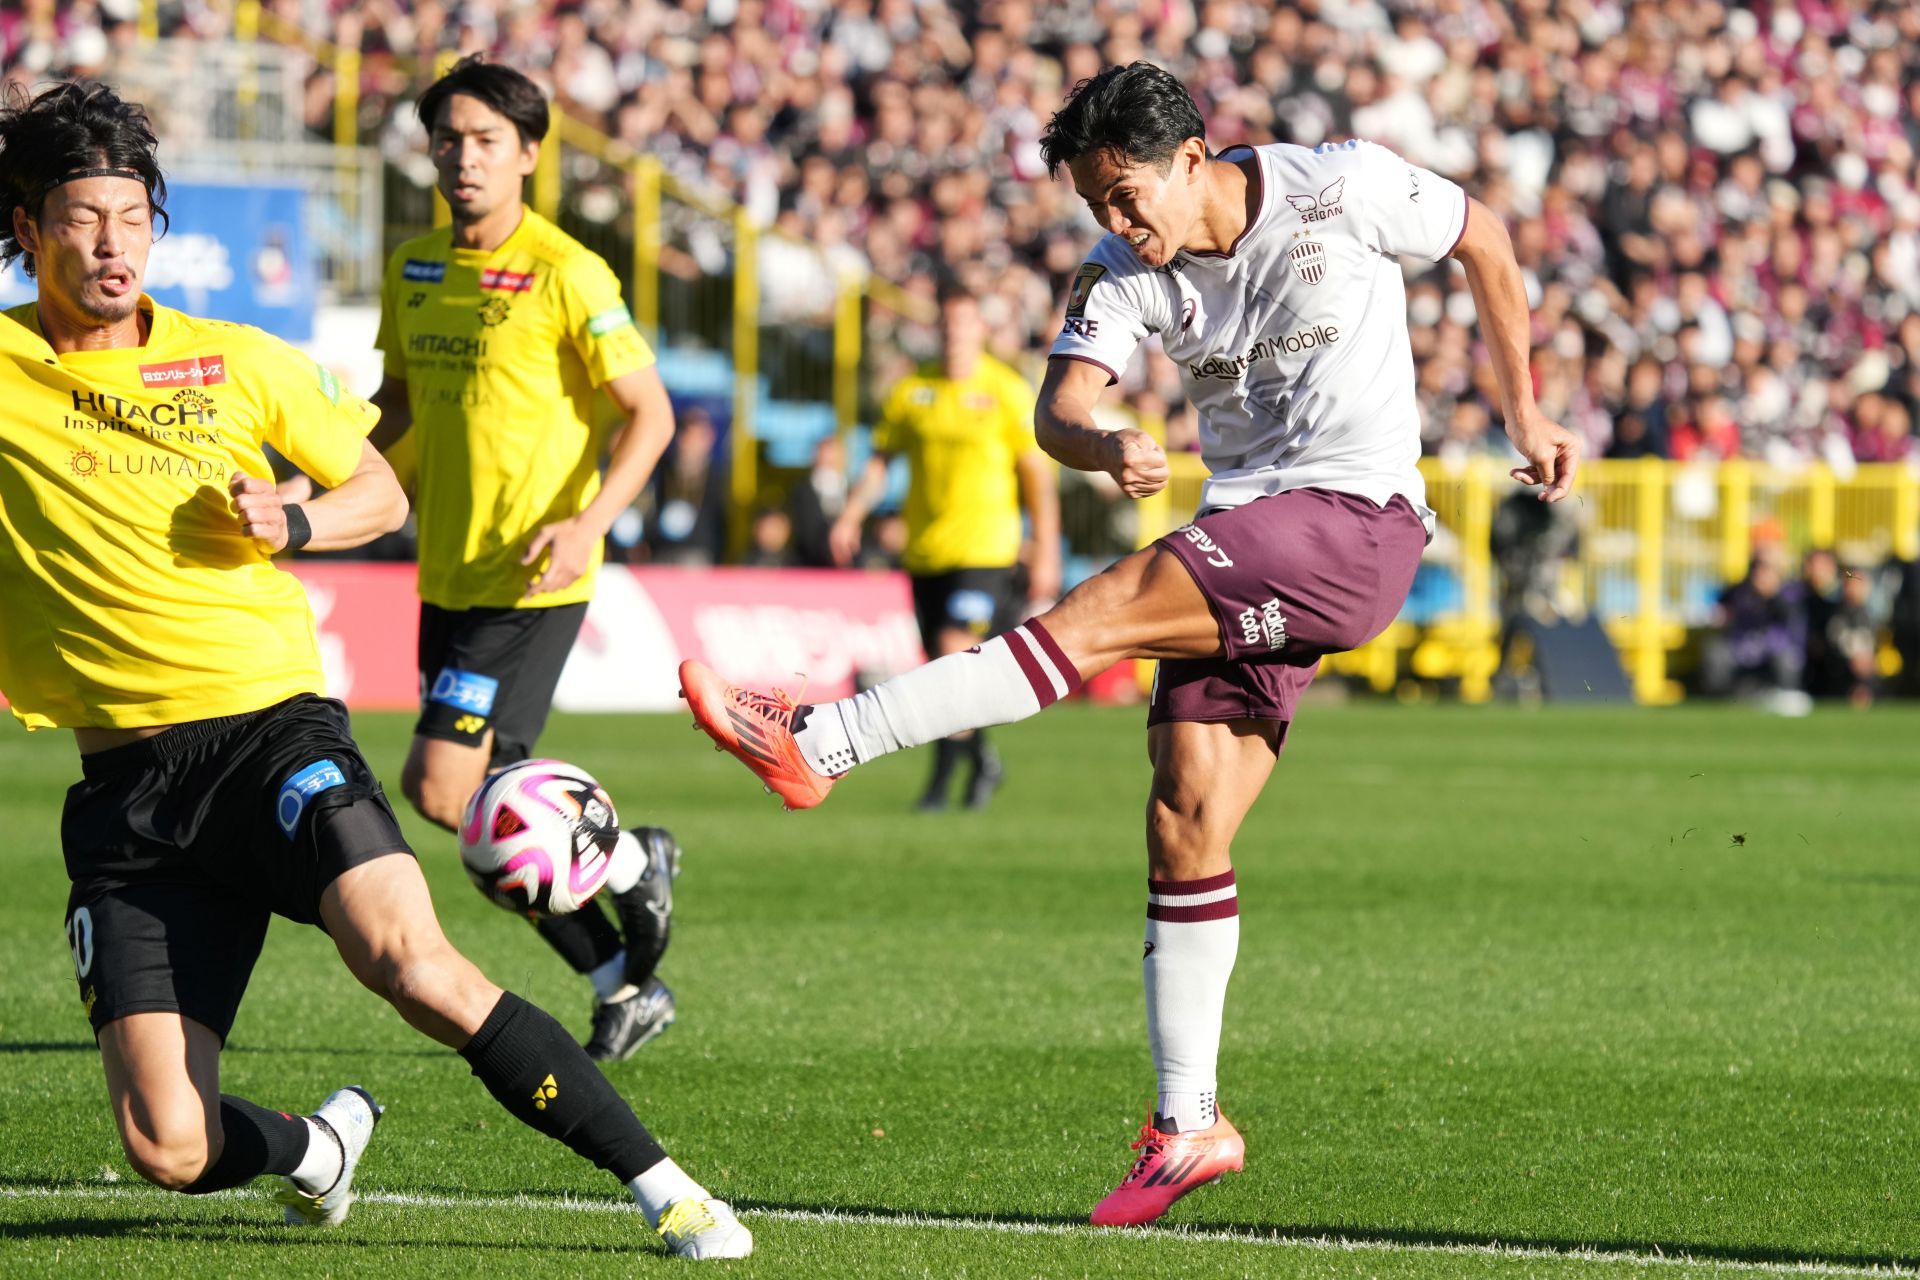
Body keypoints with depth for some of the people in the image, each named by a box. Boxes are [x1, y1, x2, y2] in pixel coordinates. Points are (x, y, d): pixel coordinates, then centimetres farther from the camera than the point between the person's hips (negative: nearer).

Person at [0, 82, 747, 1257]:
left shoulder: (240, 364, 9)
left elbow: (382, 495, 19)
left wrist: (294, 523, -1)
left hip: (273, 727, -1)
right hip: (126, 783, 1)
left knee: (412, 962, -29)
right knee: (169, 1148, -10)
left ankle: (664, 1185, -19)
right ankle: (321, 1145, 26)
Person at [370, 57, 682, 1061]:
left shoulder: (566, 273, -12)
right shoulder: (412, 270, 9)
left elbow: (649, 414, -9)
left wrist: (589, 522, -22)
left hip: (531, 583, -7)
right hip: (447, 578, 7)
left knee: (444, 789, -16)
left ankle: (632, 865, 7)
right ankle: (624, 986, 25)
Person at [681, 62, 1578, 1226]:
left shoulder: (1342, 191, -9)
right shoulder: (1128, 273, 3)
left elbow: (1486, 241, 8)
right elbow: (1058, 406, -11)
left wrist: (1523, 409, 12)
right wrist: (1102, 446, -35)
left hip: (1354, 528, -6)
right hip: (1243, 549, 6)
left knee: (1094, 616, -22)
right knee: (1183, 823, -2)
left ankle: (818, 743, -23)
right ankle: (1188, 1123, 5)